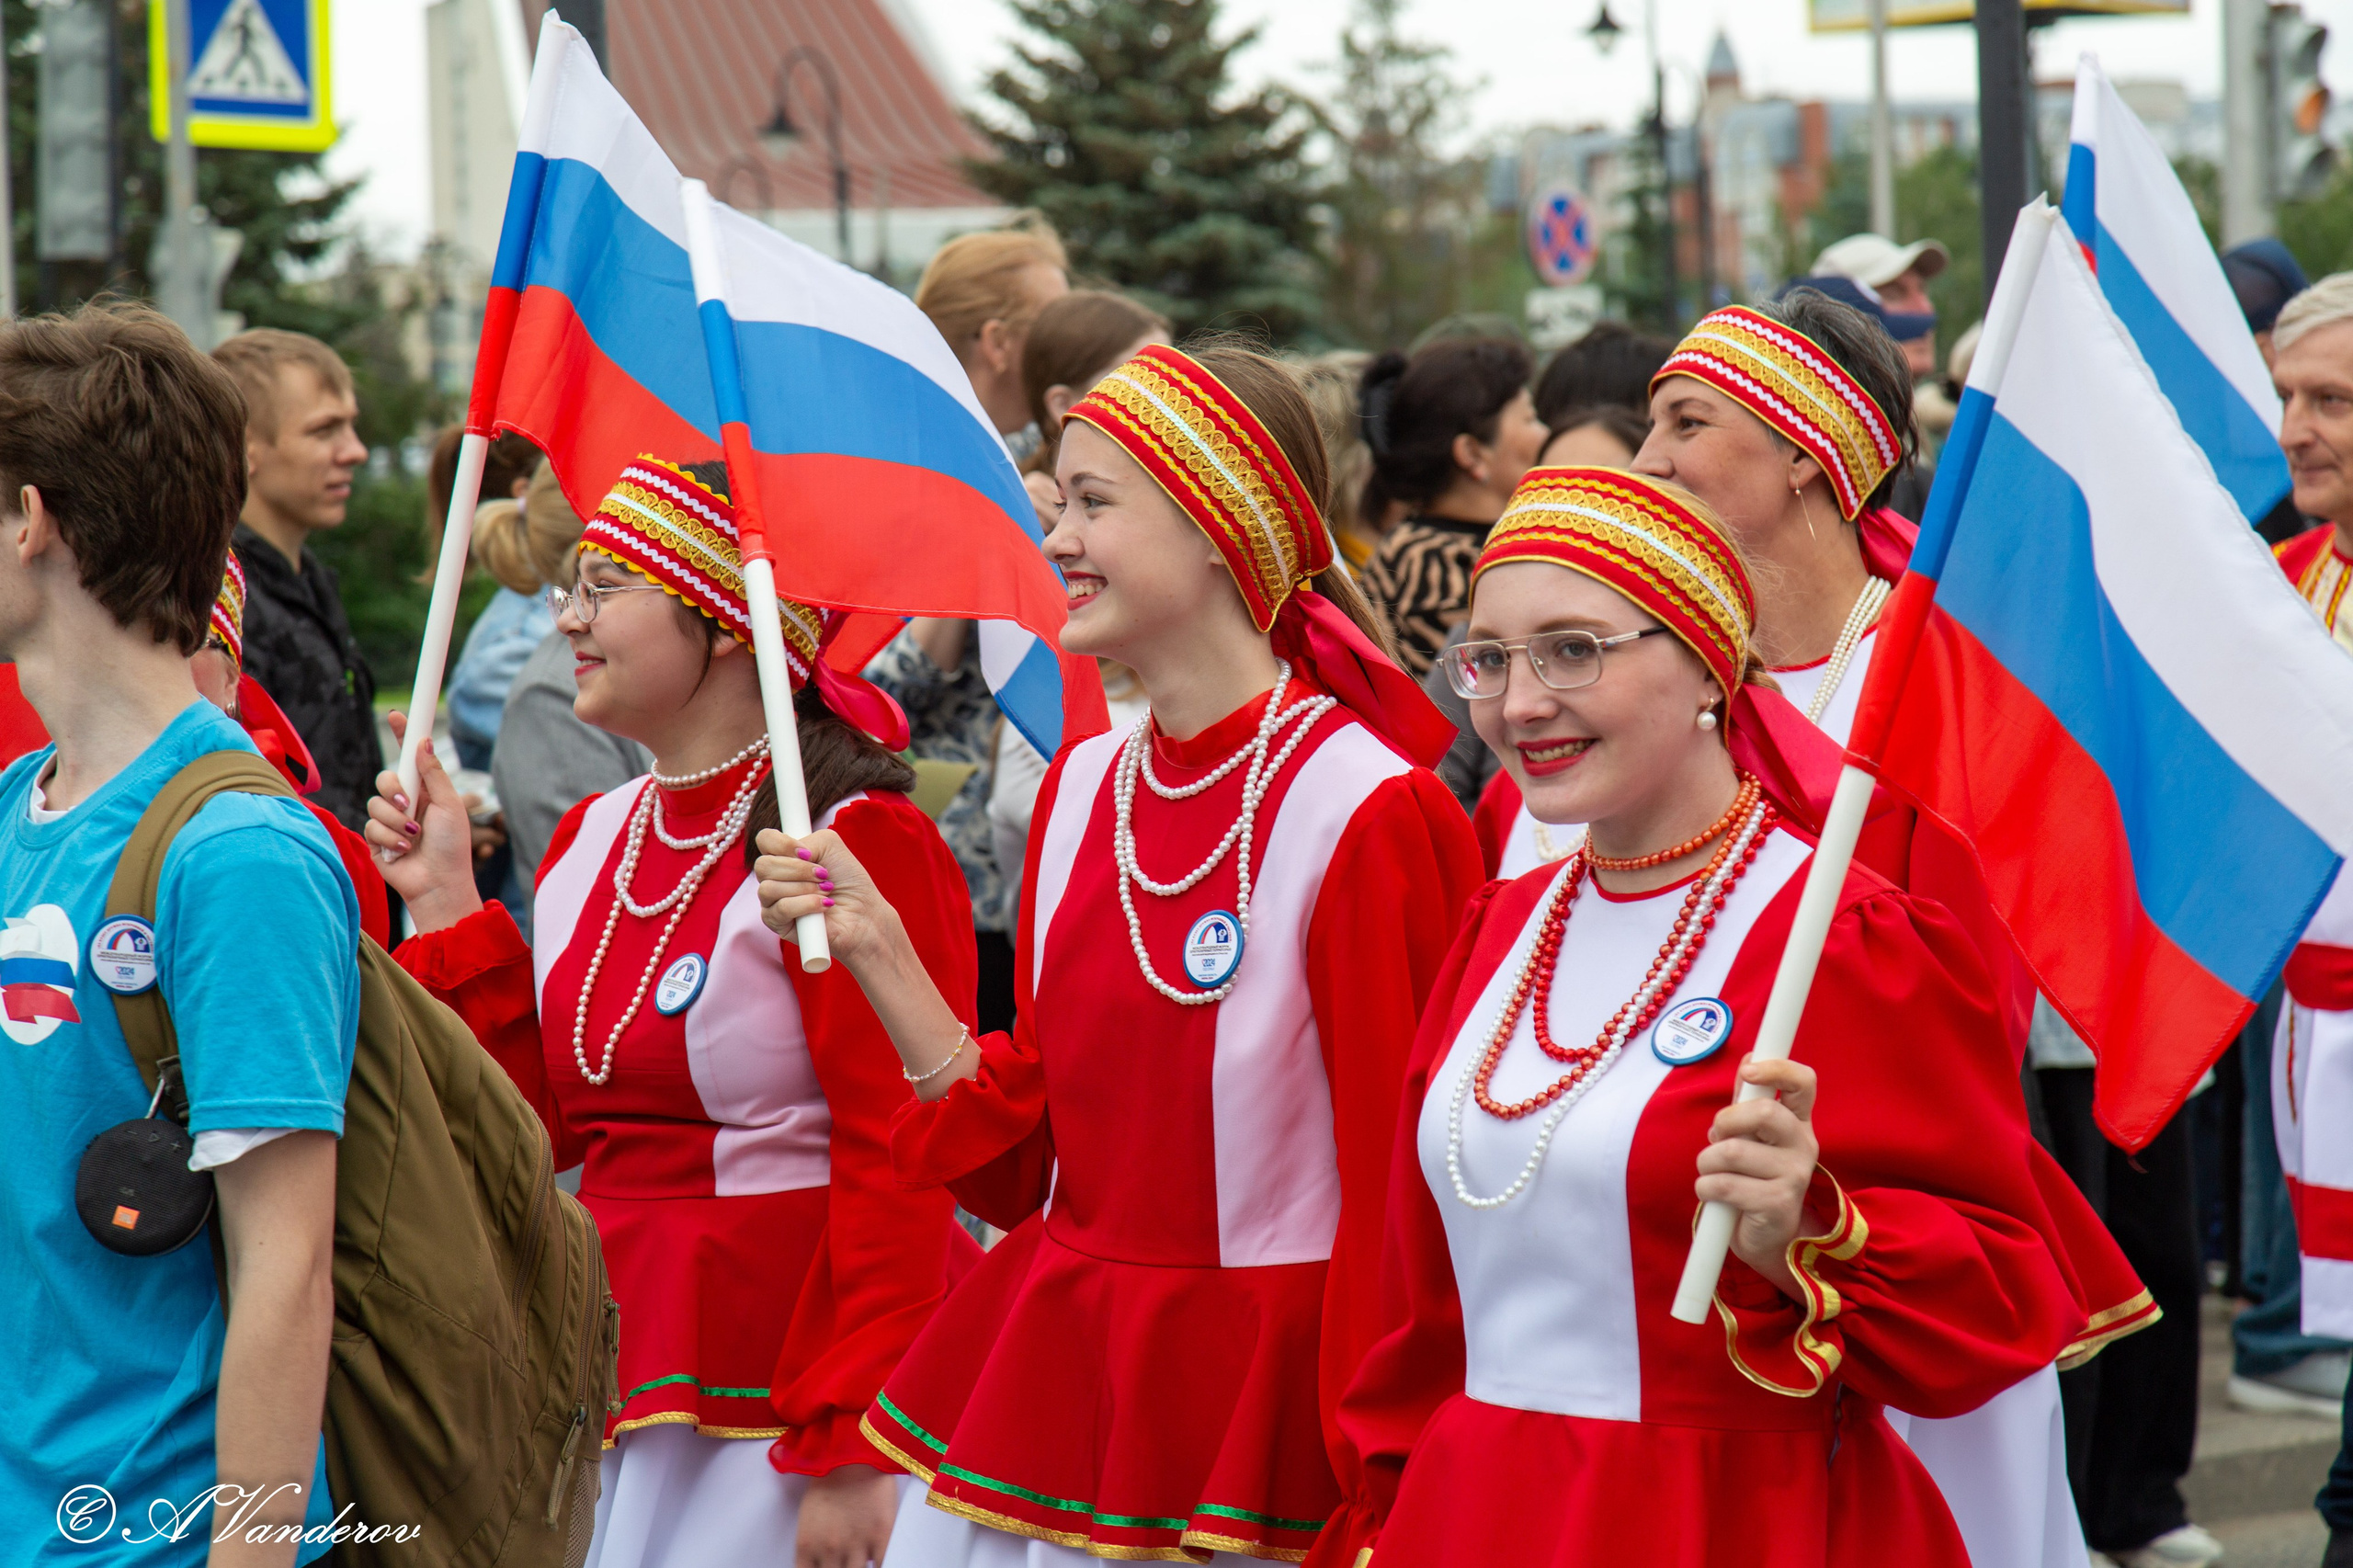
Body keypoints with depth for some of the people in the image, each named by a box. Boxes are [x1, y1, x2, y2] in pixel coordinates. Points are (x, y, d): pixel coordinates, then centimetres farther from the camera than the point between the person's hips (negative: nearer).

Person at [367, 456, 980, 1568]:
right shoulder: (593, 840, 12)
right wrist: (450, 910, 8)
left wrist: (854, 1451, -20)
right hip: (623, 1368, 7)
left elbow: (900, 1162, -17)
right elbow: (544, 1121, 14)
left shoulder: (853, 843, -13)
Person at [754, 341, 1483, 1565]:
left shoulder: (1364, 811, -13)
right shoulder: (1082, 788, 8)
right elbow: (1023, 1162, 10)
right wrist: (874, 950, 2)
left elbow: (1399, 1190, -12)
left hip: (1241, 1400, -6)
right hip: (1042, 1362, 6)